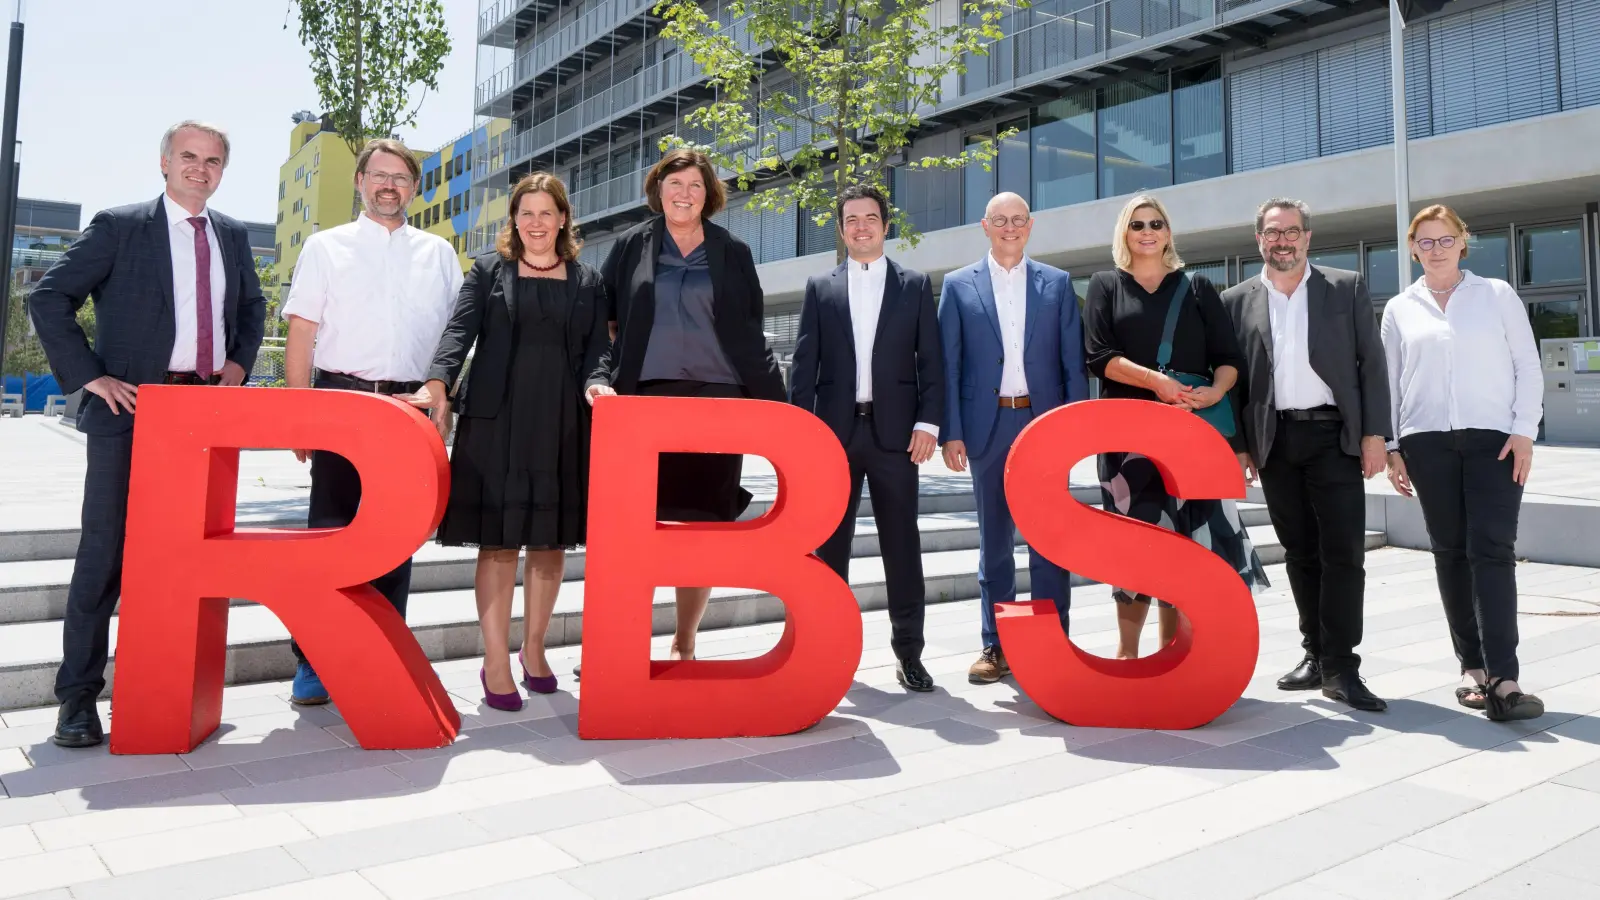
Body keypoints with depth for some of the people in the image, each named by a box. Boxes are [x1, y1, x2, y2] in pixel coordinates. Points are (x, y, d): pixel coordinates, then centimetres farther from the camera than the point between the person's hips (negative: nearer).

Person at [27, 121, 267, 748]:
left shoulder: (233, 236, 14)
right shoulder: (119, 227, 0)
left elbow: (252, 306, 28)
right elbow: (49, 297, -2)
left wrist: (238, 363, 11)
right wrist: (90, 376, -10)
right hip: (132, 409, -4)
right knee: (106, 550, -3)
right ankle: (78, 695, 6)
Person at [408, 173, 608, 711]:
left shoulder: (587, 282, 13)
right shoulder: (488, 271, 9)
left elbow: (598, 350, 8)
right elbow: (460, 329, -4)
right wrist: (438, 383, -21)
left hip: (563, 425, 2)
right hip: (496, 421, -2)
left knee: (551, 539, 8)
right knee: (498, 540, -3)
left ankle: (533, 649, 23)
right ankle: (496, 662, 5)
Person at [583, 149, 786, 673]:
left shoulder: (733, 254, 12)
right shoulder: (632, 247, 12)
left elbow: (750, 336, 12)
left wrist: (776, 402, 5)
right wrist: (601, 379, -6)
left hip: (716, 399, 1)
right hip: (647, 397, 0)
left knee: (704, 529, 2)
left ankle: (685, 644, 18)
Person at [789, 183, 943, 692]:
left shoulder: (915, 285, 9)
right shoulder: (820, 288, 11)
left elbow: (931, 361, 4)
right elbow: (804, 363, 6)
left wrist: (928, 422, -6)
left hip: (894, 431, -1)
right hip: (835, 430, 1)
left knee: (901, 545, 3)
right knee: (830, 543, 7)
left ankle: (908, 651, 11)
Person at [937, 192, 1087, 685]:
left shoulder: (1057, 283, 8)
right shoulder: (959, 285, 6)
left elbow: (1073, 361, 6)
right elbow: (949, 365, 2)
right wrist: (951, 432, -5)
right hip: (989, 426, 0)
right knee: (993, 540, 7)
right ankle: (996, 645, 15)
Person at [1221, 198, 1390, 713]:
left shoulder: (1346, 289, 6)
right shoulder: (1237, 301, 9)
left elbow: (1371, 363, 3)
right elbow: (1232, 379, 8)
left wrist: (1375, 433, -5)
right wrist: (1237, 446, 3)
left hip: (1334, 434, -2)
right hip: (1274, 441, 2)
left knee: (1343, 550, -6)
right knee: (1299, 552, 8)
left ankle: (1340, 667, -1)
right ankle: (1316, 655, 19)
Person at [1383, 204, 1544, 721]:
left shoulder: (1497, 295, 9)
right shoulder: (1400, 309, 12)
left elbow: (1527, 367, 5)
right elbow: (1389, 382, 11)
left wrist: (1524, 432, -5)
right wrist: (1391, 447, 5)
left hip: (1494, 440, -2)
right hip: (1427, 443, 2)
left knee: (1492, 552, -10)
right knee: (1450, 554, 4)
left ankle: (1503, 679, -14)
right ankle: (1473, 666, 12)